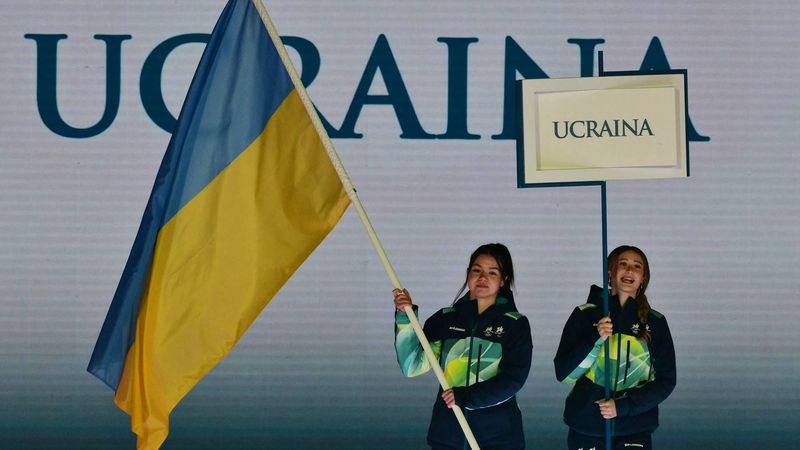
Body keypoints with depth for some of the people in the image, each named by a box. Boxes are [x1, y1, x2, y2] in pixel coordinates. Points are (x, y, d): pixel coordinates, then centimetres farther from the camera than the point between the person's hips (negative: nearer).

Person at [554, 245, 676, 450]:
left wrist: (622, 406, -9)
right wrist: (596, 339, -17)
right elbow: (563, 373, -2)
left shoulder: (655, 322, 5)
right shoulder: (585, 315, 2)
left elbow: (666, 380, 4)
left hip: (635, 430, 0)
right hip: (586, 428, 0)